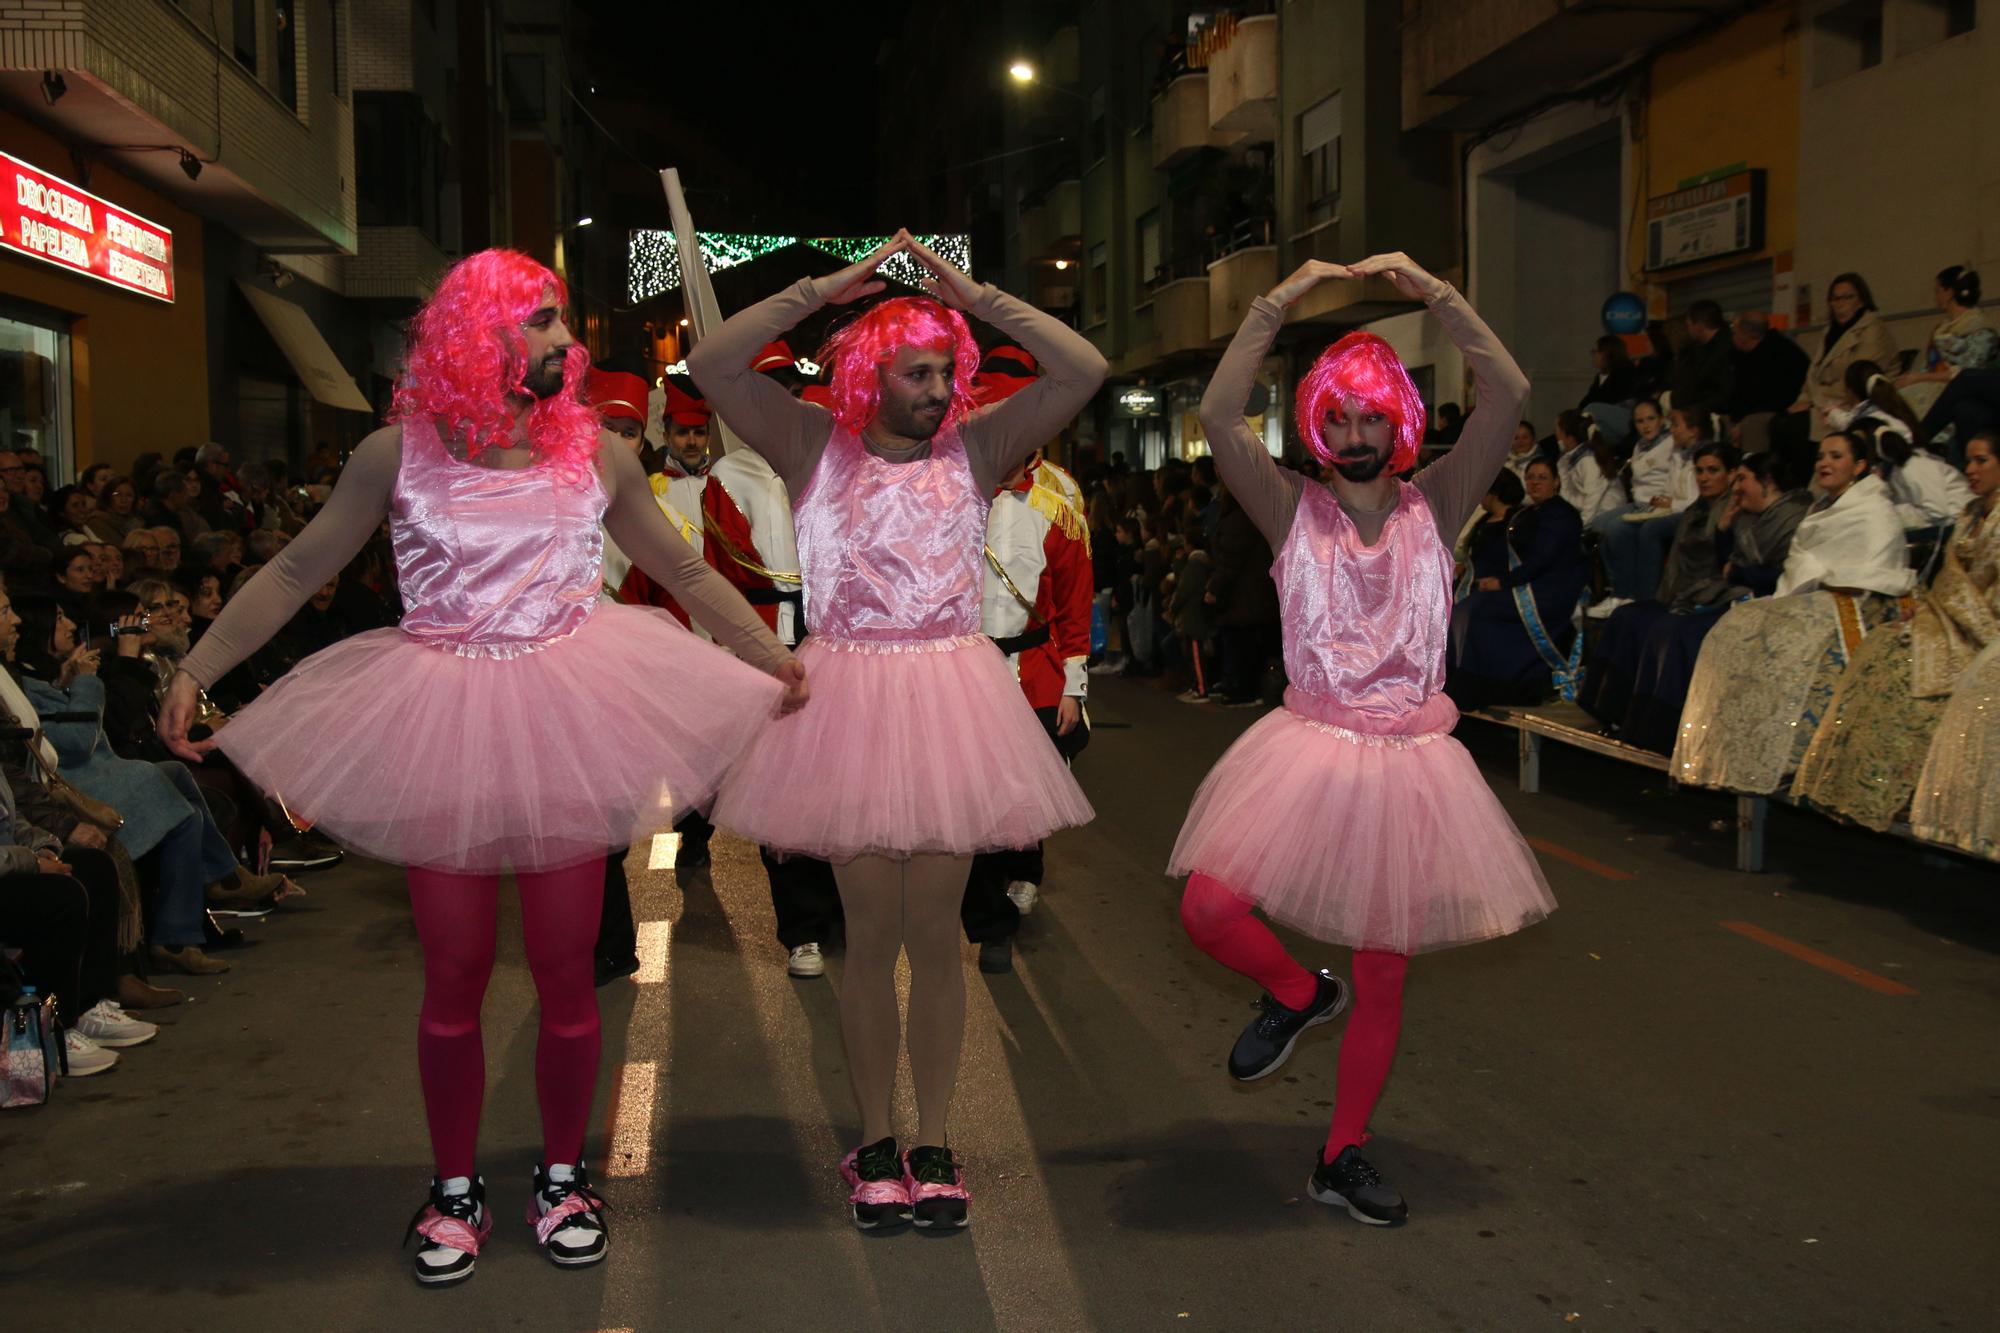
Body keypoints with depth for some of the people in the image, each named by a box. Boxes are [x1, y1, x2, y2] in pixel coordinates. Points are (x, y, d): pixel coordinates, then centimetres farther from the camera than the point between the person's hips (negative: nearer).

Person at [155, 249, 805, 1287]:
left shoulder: (596, 453, 4)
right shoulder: (398, 454, -1)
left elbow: (683, 571, 14)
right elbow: (298, 571, 3)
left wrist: (771, 659, 12)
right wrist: (194, 672, -4)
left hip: (565, 724, 1)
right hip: (440, 724, -1)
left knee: (564, 969, 7)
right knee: (454, 975, 6)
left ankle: (563, 1177, 26)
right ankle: (455, 1188, 25)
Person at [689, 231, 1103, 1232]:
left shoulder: (974, 446, 5)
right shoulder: (814, 444, 2)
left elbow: (1084, 371, -2)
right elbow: (712, 363, -8)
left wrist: (975, 297, -4)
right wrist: (829, 288, -9)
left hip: (949, 696, 1)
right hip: (850, 695, -1)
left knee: (936, 930, 5)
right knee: (872, 931, 5)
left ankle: (932, 1143, 18)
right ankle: (875, 1142, 20)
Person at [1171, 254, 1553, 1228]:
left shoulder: (1435, 506, 3)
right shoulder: (1293, 509, 0)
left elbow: (1508, 398, -8)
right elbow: (1218, 416, -13)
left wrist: (1432, 293, -11)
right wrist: (1279, 304, -14)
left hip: (1407, 762, 1)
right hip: (1308, 749, -1)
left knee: (1385, 972, 7)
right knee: (1210, 909, -18)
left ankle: (1343, 1157, 26)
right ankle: (1300, 994, 16)